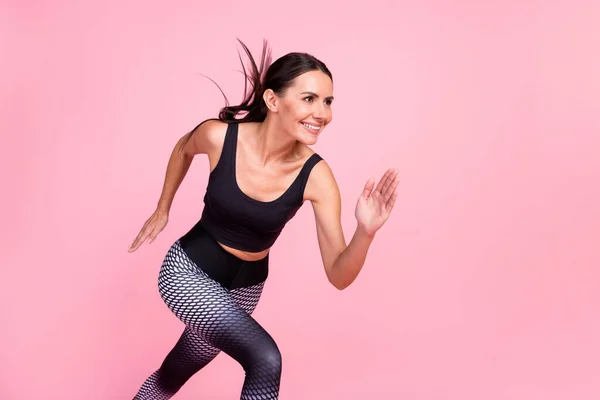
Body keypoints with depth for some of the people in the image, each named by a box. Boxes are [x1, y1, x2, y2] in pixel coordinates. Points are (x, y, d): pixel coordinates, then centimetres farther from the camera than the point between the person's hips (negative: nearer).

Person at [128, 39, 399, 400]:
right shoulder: (220, 136, -22)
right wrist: (162, 211, 10)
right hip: (188, 271, -3)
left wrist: (366, 232, -38)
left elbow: (339, 276, -20)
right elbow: (184, 149, 4)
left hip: (244, 287, 3)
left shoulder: (315, 177, -21)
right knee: (266, 361, -25)